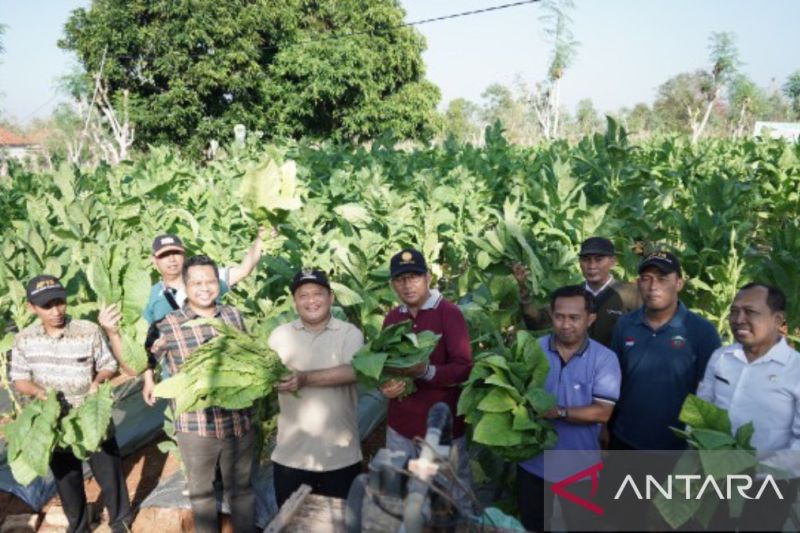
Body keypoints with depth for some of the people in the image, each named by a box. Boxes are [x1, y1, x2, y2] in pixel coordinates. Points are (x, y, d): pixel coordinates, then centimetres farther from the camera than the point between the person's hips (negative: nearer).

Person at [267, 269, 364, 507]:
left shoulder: (350, 333, -3)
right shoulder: (280, 335, 6)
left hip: (341, 456, -2)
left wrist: (306, 378, -24)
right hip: (290, 455, 2)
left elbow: (353, 371, -18)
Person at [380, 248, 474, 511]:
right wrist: (385, 385, -4)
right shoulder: (391, 318, 8)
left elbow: (464, 368, -16)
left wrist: (425, 371, -31)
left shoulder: (449, 313, -11)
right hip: (400, 426, 5)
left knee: (453, 501, 7)